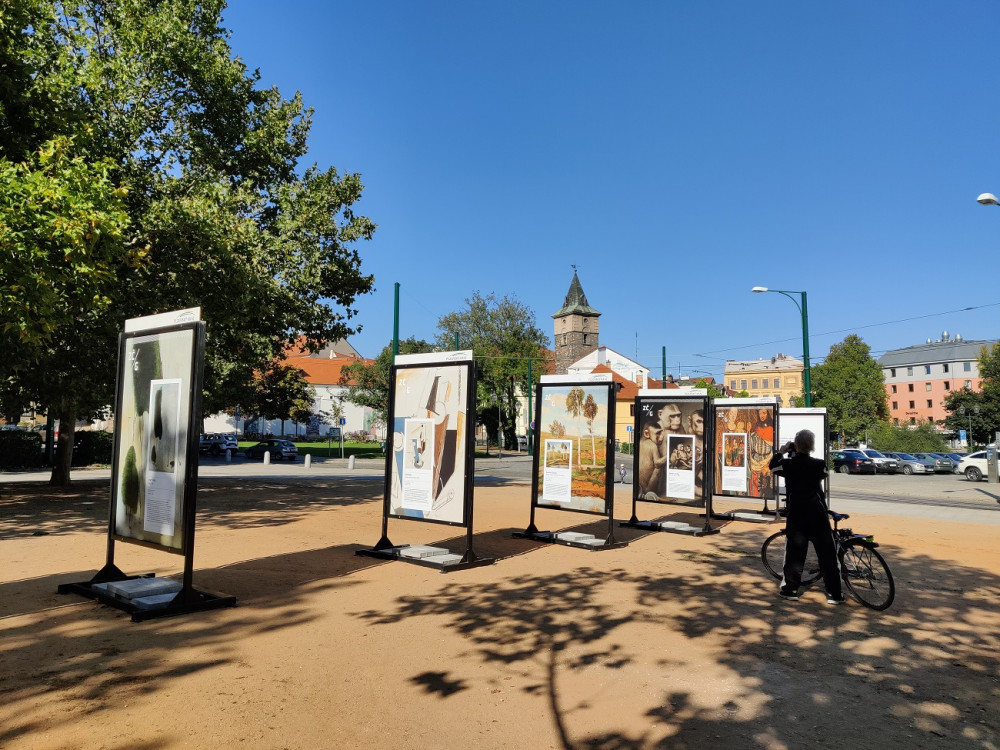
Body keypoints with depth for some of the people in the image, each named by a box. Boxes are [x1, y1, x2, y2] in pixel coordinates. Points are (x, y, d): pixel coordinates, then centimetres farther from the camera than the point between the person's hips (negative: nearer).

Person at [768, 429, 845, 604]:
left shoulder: (788, 465, -9)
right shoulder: (819, 464, -8)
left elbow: (773, 465, 11)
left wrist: (781, 452, 23)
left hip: (796, 516, 0)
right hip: (818, 516, 0)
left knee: (794, 552, 9)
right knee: (827, 554, 7)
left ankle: (789, 589, 13)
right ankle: (834, 593, 12)